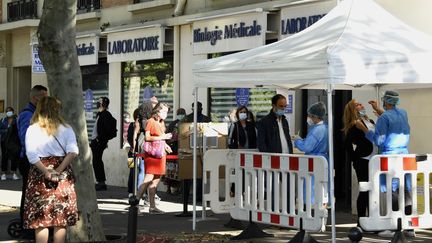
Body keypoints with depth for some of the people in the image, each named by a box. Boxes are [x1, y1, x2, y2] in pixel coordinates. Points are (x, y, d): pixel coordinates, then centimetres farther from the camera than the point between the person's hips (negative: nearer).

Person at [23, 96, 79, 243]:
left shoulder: (32, 129, -1)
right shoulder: (66, 129, 3)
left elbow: (31, 155, -12)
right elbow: (73, 152, -10)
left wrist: (46, 172, -9)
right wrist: (58, 170, -8)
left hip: (40, 175, -1)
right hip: (63, 175, 1)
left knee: (40, 219, 2)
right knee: (60, 220, 7)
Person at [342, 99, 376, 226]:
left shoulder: (370, 122, 14)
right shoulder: (355, 125, -11)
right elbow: (348, 144, -14)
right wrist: (355, 159, -10)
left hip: (373, 162, 7)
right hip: (362, 162, -7)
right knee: (364, 192, -3)